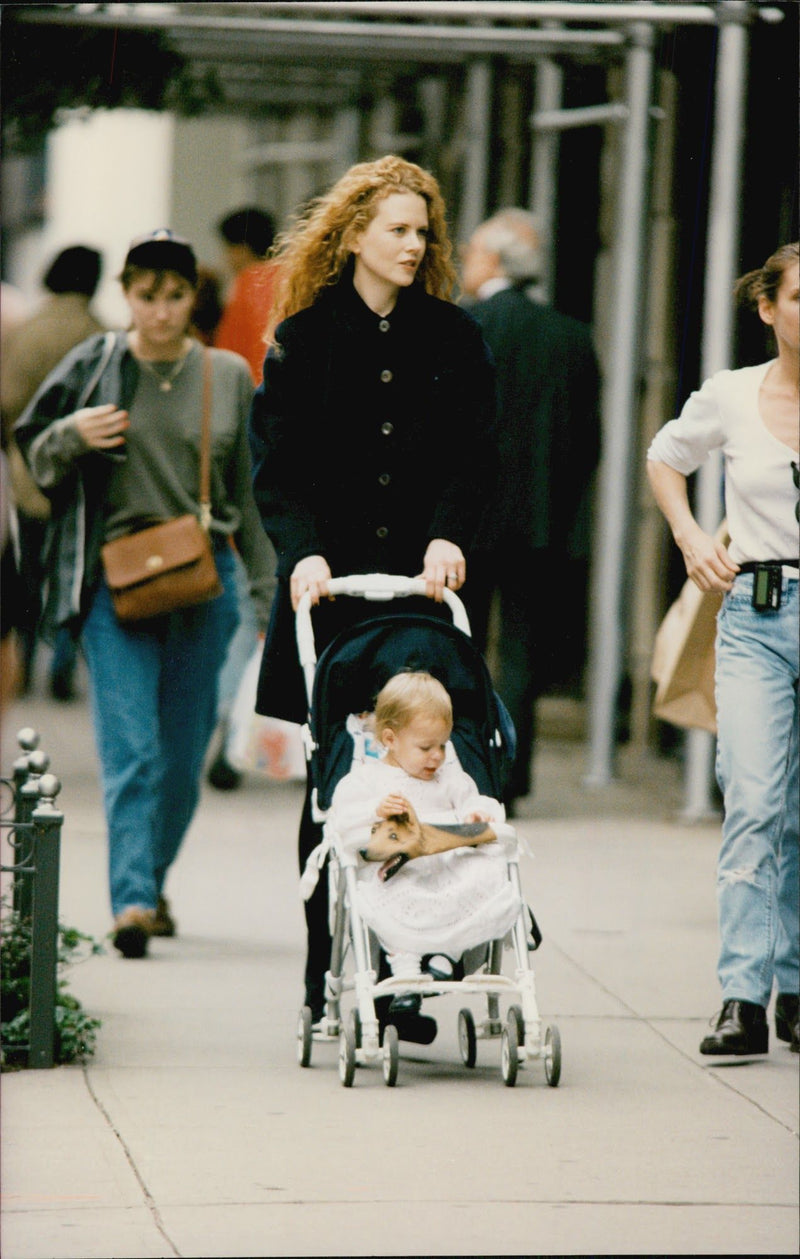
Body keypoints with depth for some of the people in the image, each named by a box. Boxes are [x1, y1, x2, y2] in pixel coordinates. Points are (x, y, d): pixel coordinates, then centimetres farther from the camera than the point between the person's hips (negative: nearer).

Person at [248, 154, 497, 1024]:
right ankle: (328, 979, 8)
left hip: (420, 589, 1)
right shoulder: (304, 338, 5)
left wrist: (448, 537, -12)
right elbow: (274, 464, 0)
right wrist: (304, 551, -16)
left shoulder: (453, 340, 10)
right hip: (331, 589, -1)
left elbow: (472, 457, 6)